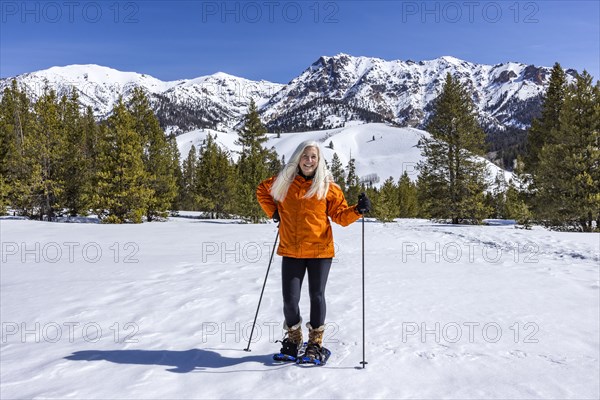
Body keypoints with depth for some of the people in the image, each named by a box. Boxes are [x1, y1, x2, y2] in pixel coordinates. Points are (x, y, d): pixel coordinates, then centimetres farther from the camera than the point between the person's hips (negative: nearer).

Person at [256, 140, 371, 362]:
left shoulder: (327, 186, 1)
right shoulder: (283, 181, 5)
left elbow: (341, 215, 4)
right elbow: (262, 191, 23)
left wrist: (358, 210, -14)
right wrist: (273, 212, 11)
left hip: (320, 251, -1)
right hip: (291, 252, 1)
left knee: (316, 296, 4)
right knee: (290, 299, 1)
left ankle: (315, 342, 25)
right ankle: (293, 338, 28)